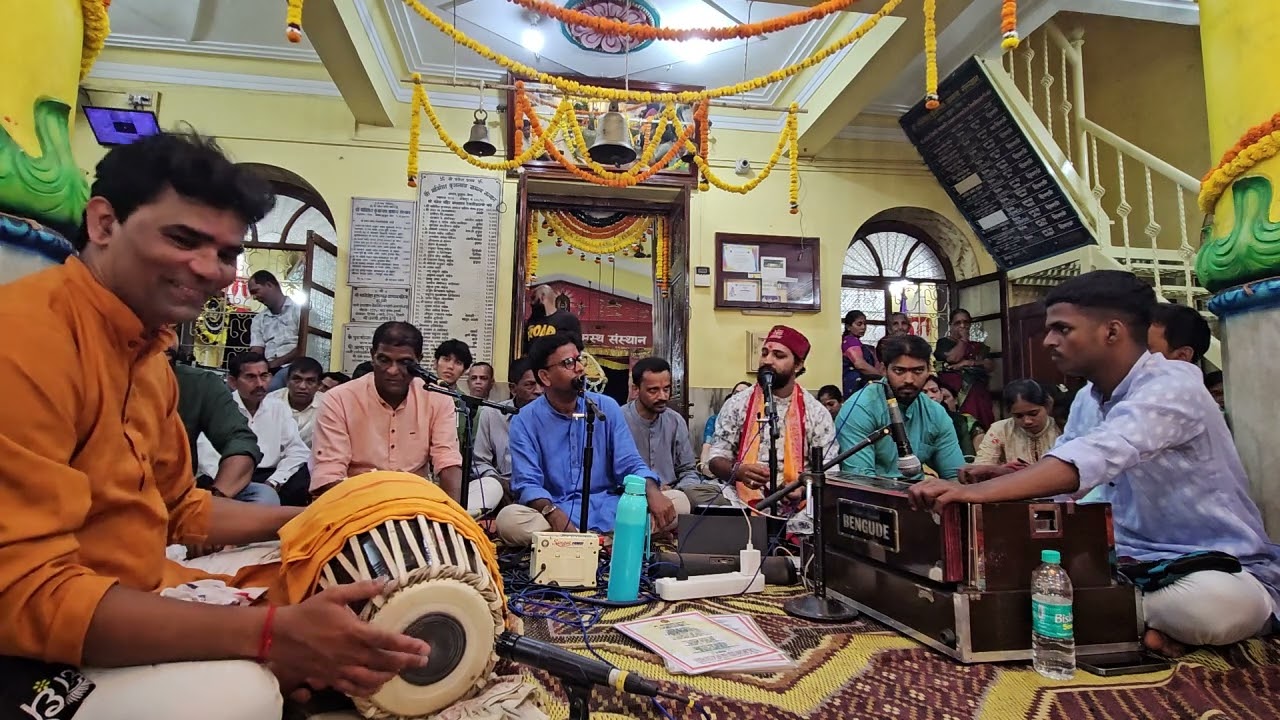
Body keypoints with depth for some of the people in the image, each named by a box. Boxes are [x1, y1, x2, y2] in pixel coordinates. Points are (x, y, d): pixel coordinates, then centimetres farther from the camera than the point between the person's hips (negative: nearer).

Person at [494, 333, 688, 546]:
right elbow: (527, 483, -10)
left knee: (677, 501, -18)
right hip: (557, 513, -2)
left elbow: (630, 464, 1)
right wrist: (553, 514, -31)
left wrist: (653, 492, -21)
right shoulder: (525, 421, -2)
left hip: (609, 510, 2)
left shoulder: (607, 407, 4)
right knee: (508, 519, -32)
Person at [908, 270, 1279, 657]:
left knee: (1215, 603, -40)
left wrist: (979, 490, -52)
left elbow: (1096, 457, -41)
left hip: (1223, 568, -7)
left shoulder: (1171, 385, -22)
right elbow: (1063, 470, 9)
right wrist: (1009, 477, -15)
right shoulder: (1089, 396, 4)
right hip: (1136, 560, 7)